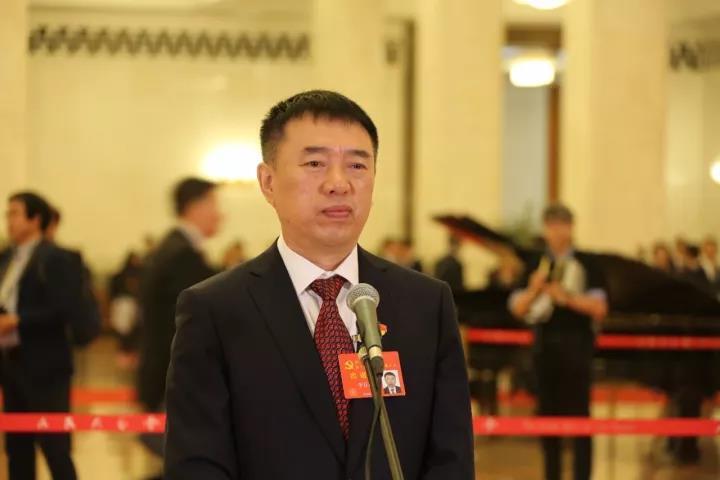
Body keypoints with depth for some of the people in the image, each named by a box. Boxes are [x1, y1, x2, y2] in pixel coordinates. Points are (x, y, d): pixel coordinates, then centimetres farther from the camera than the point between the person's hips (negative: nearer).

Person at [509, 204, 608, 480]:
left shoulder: (585, 265, 0)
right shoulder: (535, 265, 8)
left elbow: (600, 308, -7)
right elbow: (517, 309, 2)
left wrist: (567, 297, -20)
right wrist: (533, 289, -17)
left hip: (576, 345, -3)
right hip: (545, 345, 3)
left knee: (579, 414, -5)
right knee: (548, 413, 7)